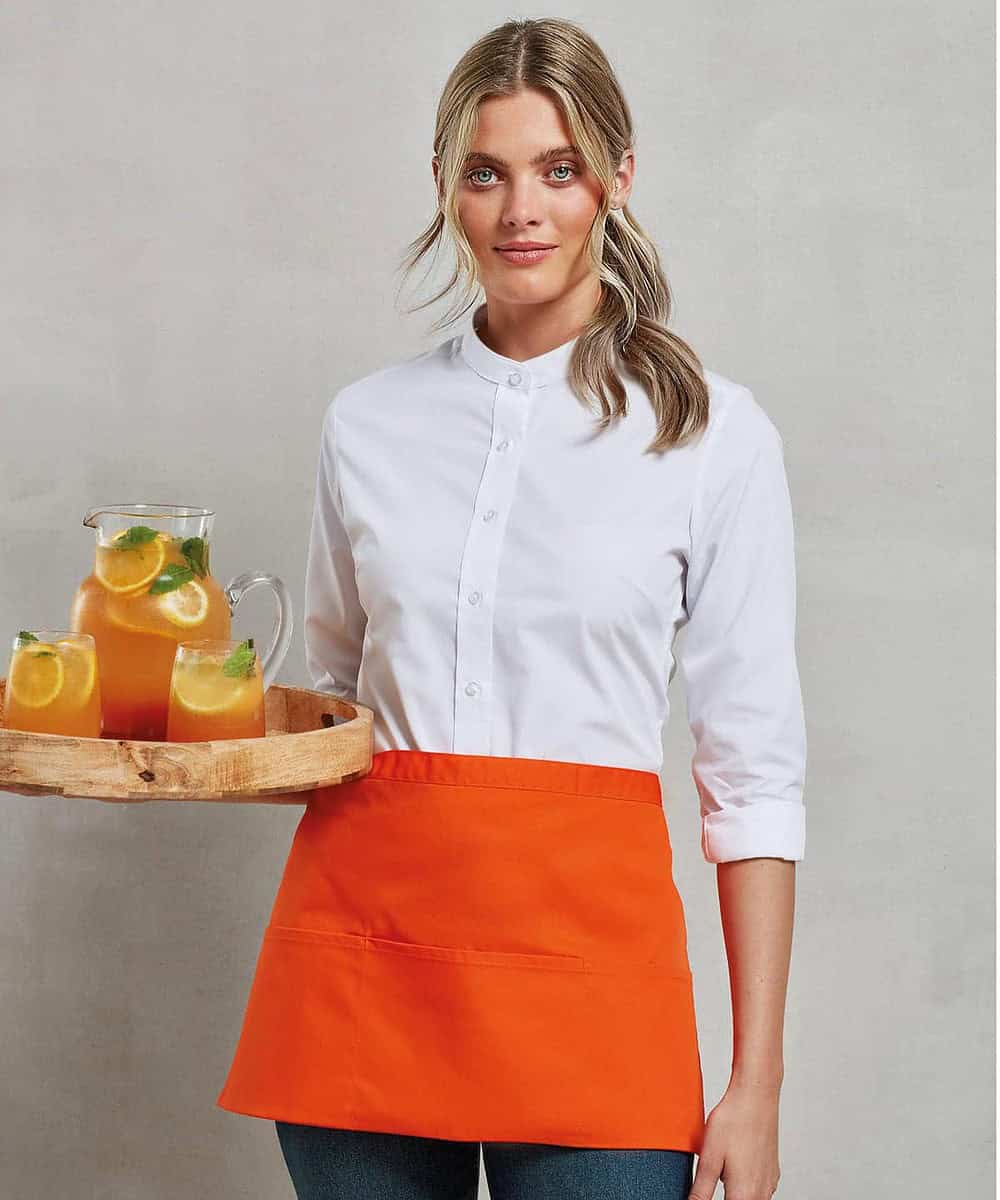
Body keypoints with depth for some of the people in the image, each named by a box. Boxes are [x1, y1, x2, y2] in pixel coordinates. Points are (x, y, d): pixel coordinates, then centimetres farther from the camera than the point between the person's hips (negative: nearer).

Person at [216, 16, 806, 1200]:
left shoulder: (715, 434, 0)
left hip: (584, 942, -2)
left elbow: (752, 773, -1)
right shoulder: (367, 423, 9)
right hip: (361, 936, 3)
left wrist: (757, 1083, -5)